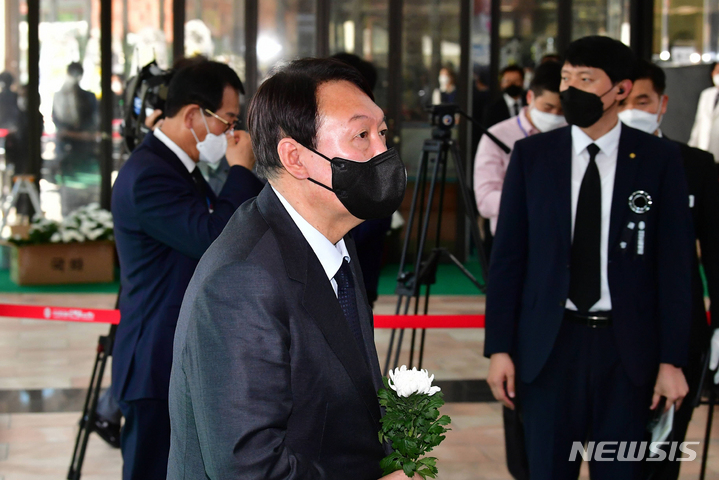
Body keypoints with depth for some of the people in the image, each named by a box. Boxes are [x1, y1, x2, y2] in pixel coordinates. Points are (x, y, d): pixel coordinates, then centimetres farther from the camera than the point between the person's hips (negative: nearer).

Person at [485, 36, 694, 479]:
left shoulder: (659, 158, -1)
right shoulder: (532, 155, 3)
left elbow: (675, 263, -1)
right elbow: (508, 256, 3)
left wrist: (672, 360, -5)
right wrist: (499, 347, -2)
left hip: (626, 347, -1)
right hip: (550, 343, 1)